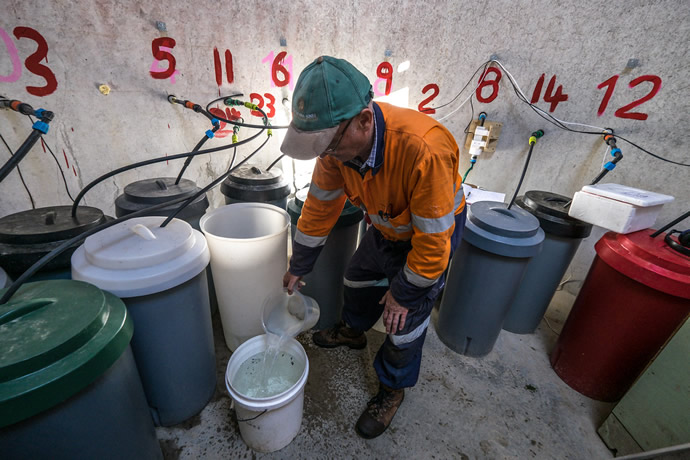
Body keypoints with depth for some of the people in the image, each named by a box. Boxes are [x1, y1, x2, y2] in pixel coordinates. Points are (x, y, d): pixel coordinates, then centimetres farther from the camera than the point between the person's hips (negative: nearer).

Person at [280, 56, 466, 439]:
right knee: (358, 281, 22)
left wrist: (403, 293, -18)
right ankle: (353, 332, 54)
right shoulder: (338, 143, -20)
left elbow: (433, 238, -32)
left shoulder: (424, 149, -42)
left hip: (433, 231, -6)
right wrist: (298, 267, 1)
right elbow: (320, 206, -8)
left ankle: (393, 388, 33)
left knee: (406, 320, 3)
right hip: (387, 226, 6)